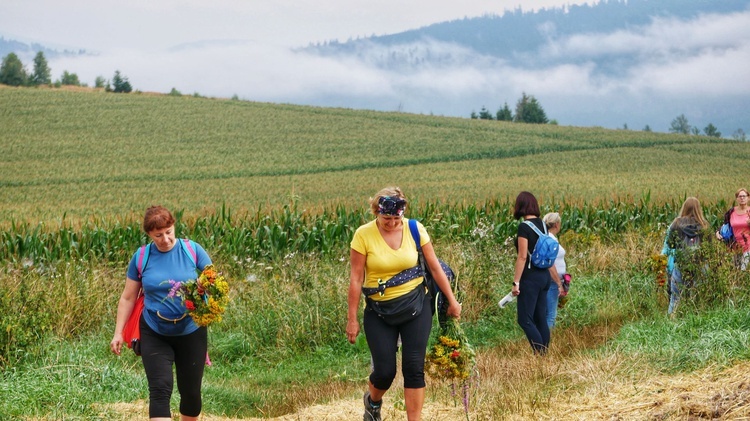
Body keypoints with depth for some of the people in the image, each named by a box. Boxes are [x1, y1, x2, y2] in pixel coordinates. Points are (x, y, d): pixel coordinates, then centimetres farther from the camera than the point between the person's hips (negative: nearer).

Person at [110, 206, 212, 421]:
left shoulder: (193, 250, -5)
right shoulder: (141, 257, -2)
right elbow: (128, 298, 5)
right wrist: (118, 333, 1)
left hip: (191, 333, 1)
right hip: (155, 335, -1)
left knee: (191, 391, 11)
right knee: (160, 389, -12)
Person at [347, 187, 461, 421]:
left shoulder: (415, 229, -5)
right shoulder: (364, 235, -11)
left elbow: (435, 267, 3)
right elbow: (356, 279, -7)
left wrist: (452, 301, 8)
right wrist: (352, 319, -6)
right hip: (379, 310, -1)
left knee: (414, 368, -7)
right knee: (385, 370, -2)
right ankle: (372, 401, 33)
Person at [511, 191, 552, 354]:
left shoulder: (524, 227, -14)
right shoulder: (542, 225, 9)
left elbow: (522, 256, -17)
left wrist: (516, 282, -15)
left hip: (531, 277, -8)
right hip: (544, 276, 8)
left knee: (525, 320, -4)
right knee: (541, 318, 12)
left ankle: (541, 355, -12)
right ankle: (545, 353, 13)